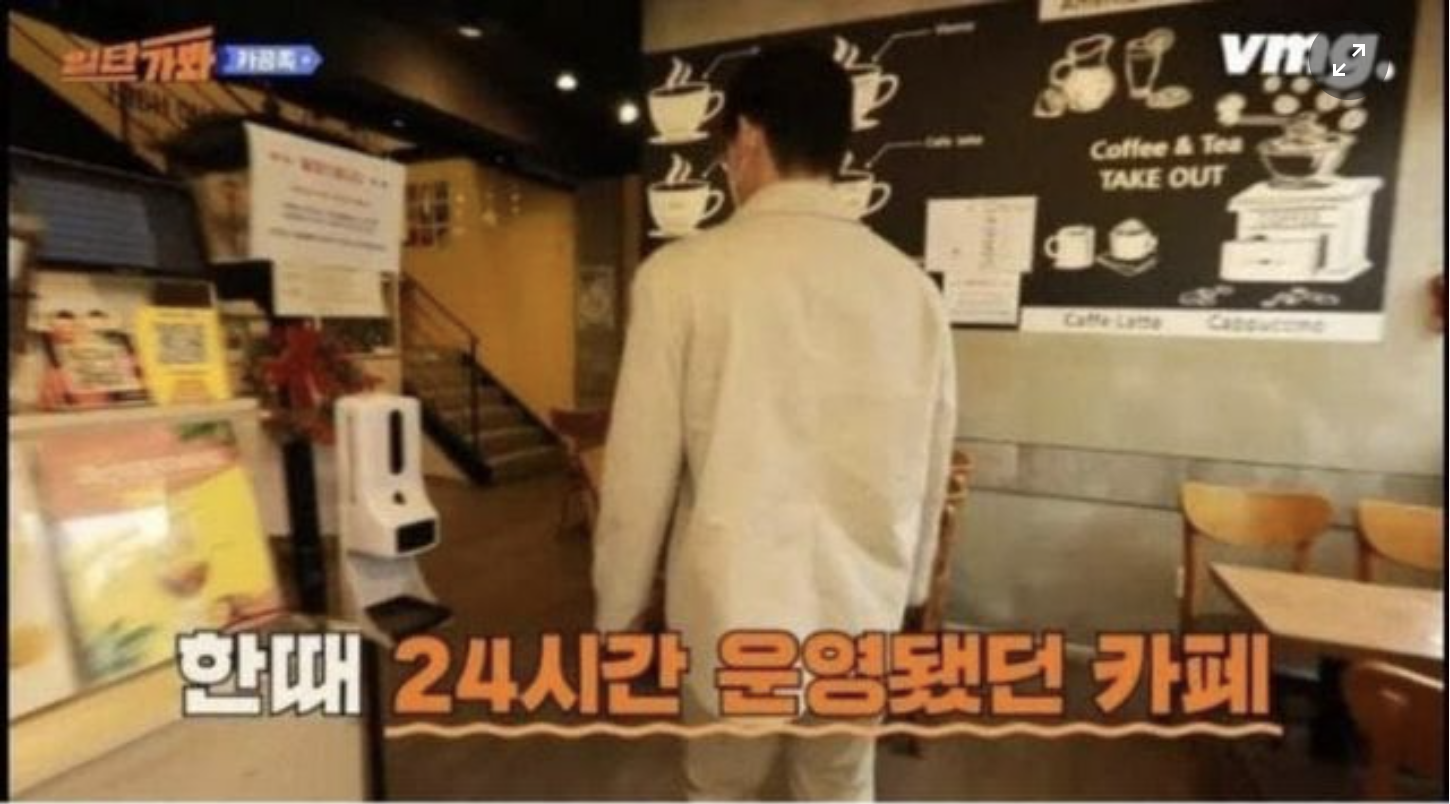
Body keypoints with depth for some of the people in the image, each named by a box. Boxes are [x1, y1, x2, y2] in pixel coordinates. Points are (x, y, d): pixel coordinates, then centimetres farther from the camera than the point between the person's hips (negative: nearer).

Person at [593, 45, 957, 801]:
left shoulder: (683, 272, -14)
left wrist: (618, 608, 5)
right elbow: (927, 473, 4)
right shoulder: (912, 287, -3)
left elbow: (641, 470, -11)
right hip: (861, 612, 4)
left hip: (732, 613, -3)